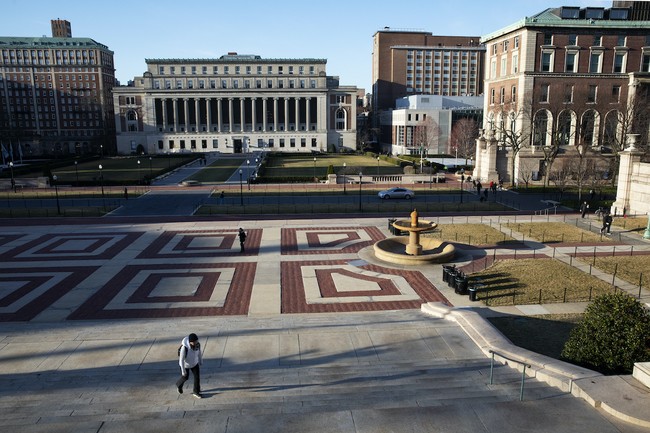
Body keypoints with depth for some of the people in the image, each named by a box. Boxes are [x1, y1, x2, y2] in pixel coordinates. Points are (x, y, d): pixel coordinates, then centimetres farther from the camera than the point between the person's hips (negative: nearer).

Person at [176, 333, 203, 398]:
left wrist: (201, 361, 12)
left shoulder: (197, 344, -24)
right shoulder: (184, 347, -40)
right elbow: (181, 359, -28)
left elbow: (199, 352, -3)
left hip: (194, 363, 4)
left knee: (197, 376, 4)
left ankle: (196, 392, 24)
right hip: (185, 364, -4)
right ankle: (179, 384, 51)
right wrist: (183, 370, -21)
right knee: (185, 377, 17)